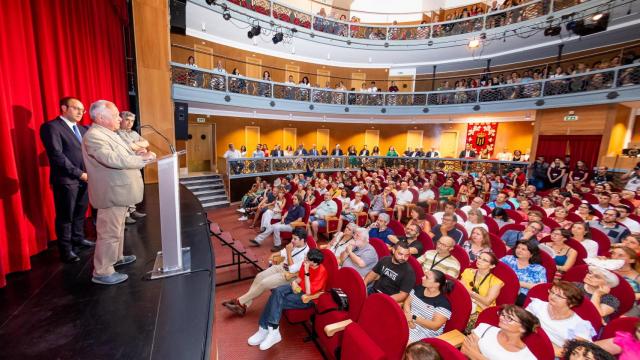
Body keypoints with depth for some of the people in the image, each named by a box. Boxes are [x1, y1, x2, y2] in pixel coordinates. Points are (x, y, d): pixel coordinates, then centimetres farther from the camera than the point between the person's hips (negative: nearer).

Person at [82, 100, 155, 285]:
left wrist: (142, 156, 2)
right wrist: (142, 158, -23)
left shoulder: (107, 133, 13)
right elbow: (113, 159, -31)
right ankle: (102, 272, 11)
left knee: (117, 228, 22)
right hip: (111, 194, -10)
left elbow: (122, 156, 18)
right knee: (109, 233, -1)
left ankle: (116, 257, 38)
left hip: (118, 191, 10)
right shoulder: (94, 136, -19)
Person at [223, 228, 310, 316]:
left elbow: (292, 269, -28)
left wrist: (289, 252, -28)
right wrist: (274, 255, 3)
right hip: (281, 266, 8)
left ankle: (240, 301, 1)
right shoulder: (295, 244, -3)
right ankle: (244, 305, 0)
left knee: (264, 283, -16)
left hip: (288, 275, -8)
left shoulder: (305, 254, -26)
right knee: (259, 276, -5)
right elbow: (284, 252, 16)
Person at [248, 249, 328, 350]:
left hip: (309, 298, -7)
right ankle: (265, 329, -15)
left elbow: (308, 292, -28)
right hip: (299, 287, 7)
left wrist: (307, 272, -33)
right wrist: (294, 282, -12)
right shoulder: (306, 263, -6)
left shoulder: (322, 272, -27)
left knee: (278, 301, -22)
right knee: (277, 292, -21)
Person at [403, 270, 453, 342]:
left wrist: (413, 318, -20)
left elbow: (435, 326, -16)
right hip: (405, 323, 6)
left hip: (424, 333, -6)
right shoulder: (418, 288, 6)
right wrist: (408, 317, -13)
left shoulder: (443, 303, -12)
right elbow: (407, 303, 7)